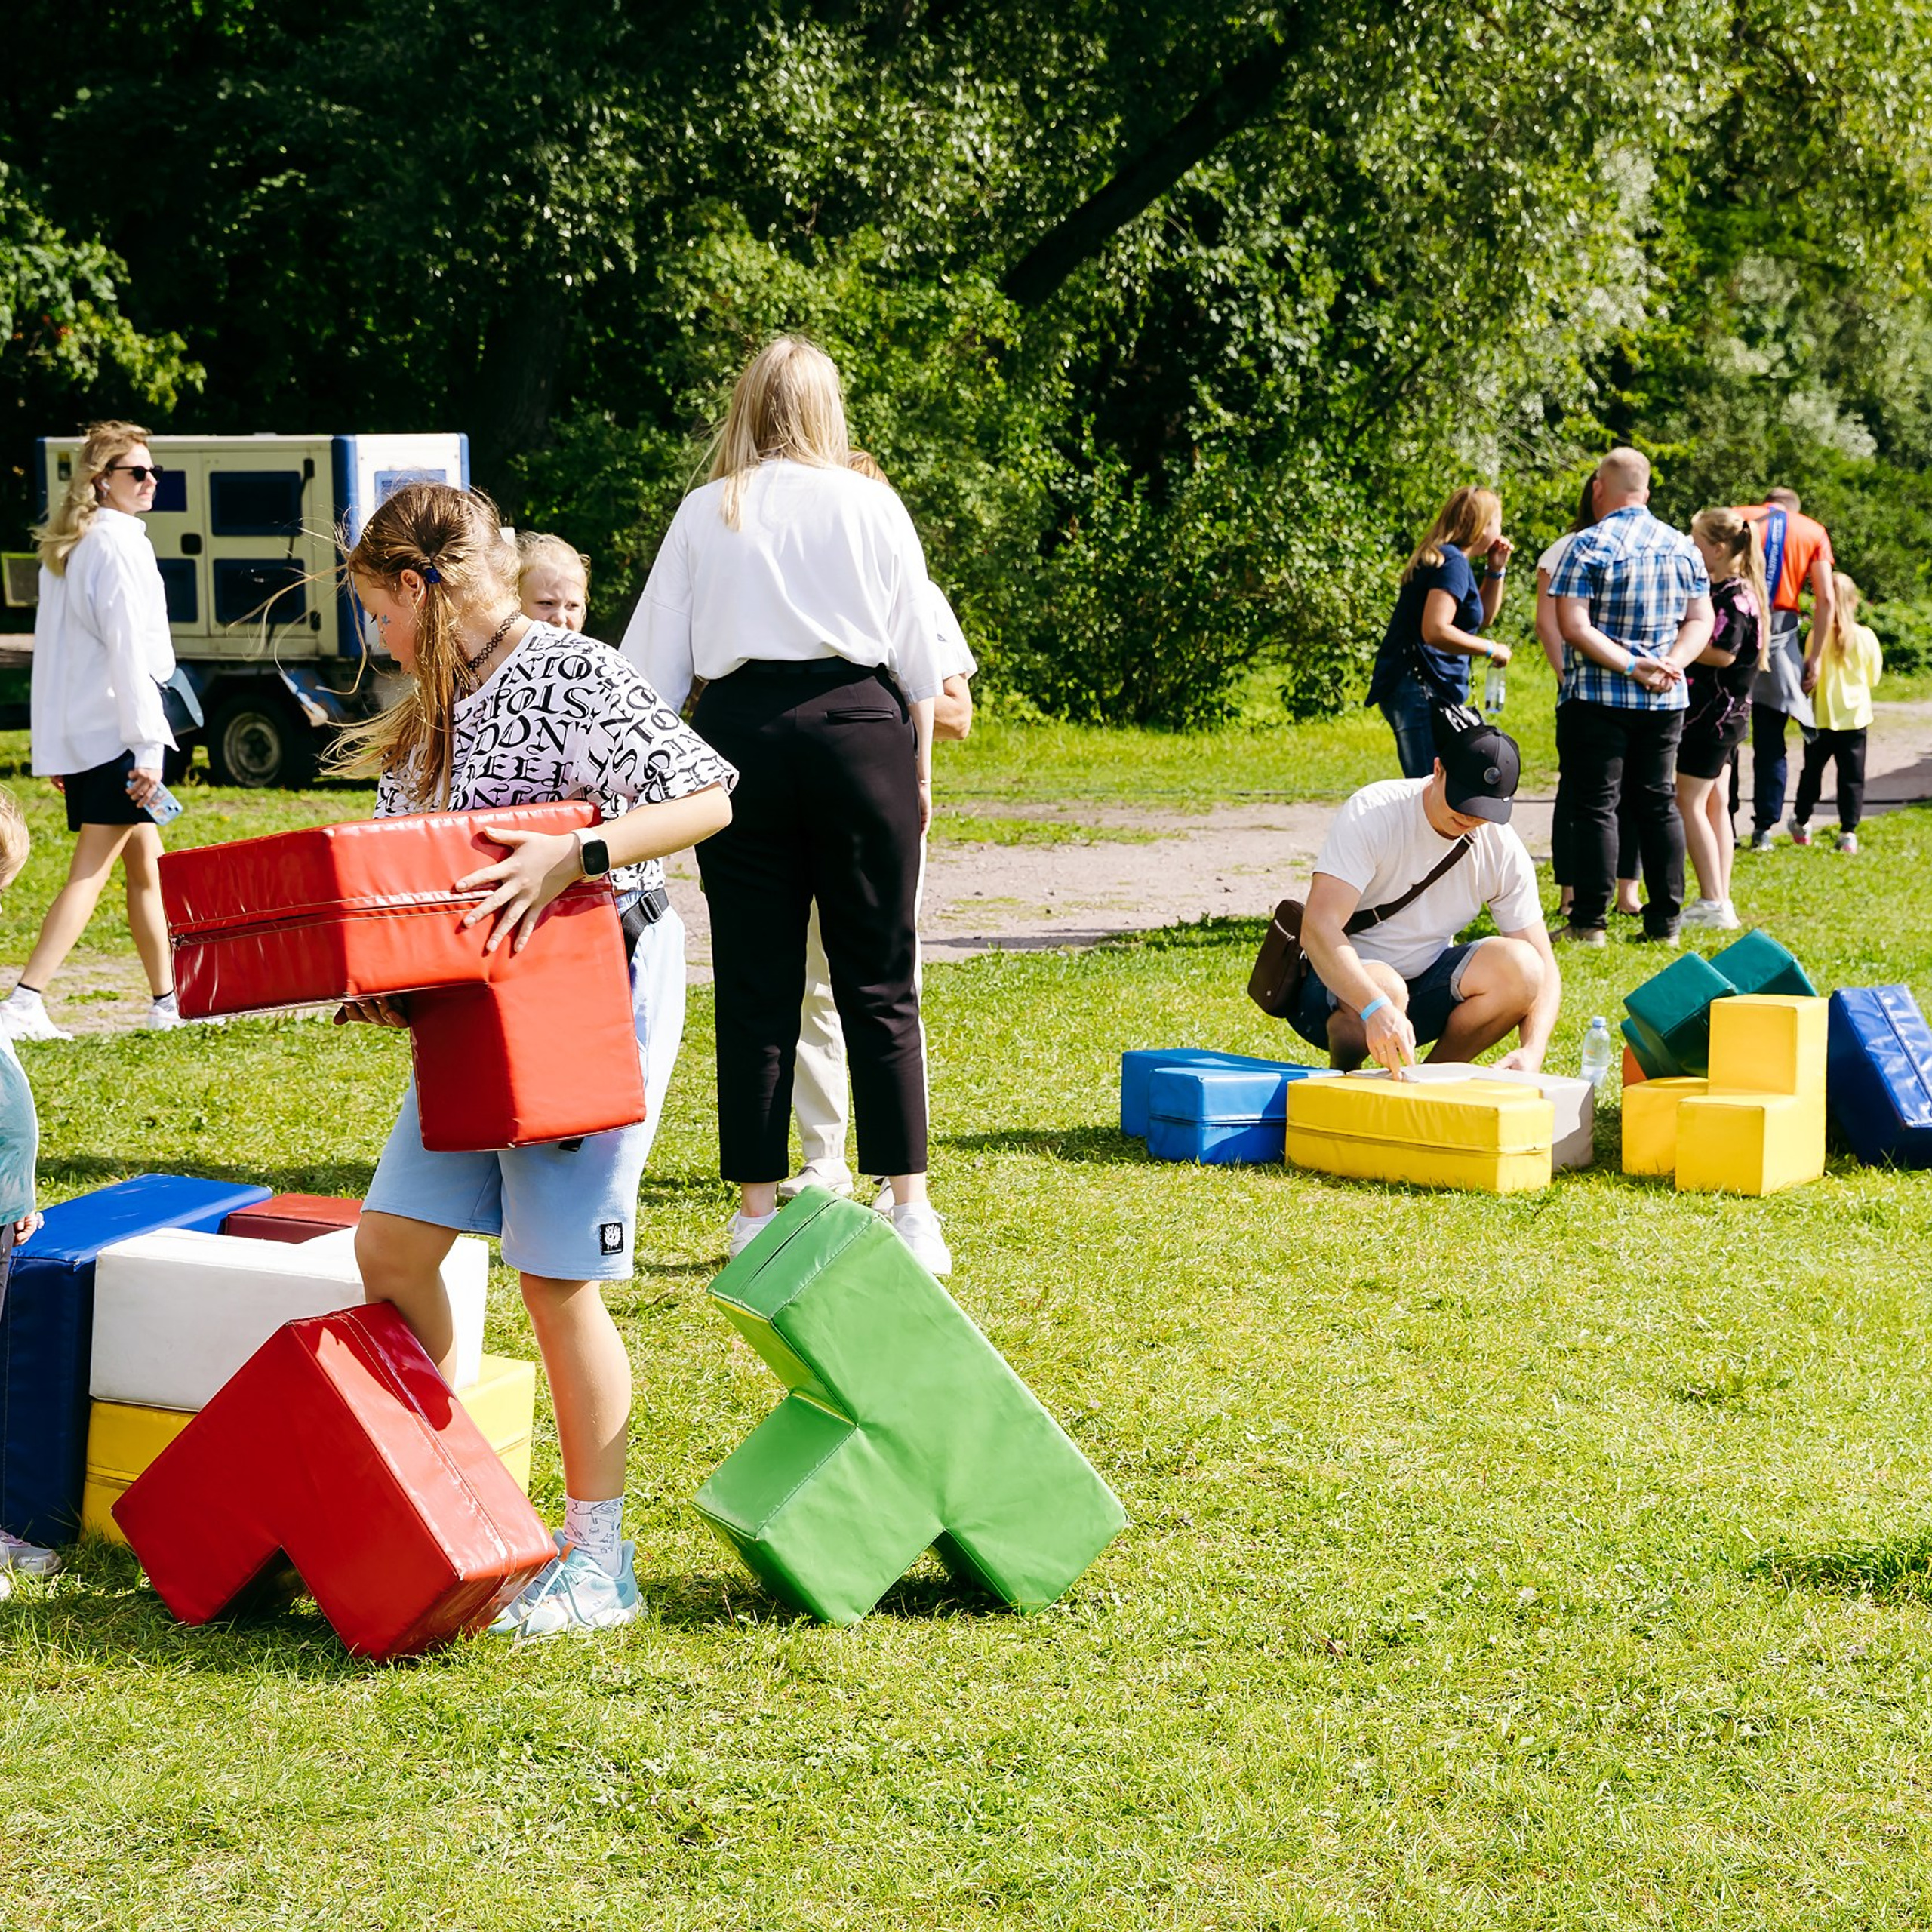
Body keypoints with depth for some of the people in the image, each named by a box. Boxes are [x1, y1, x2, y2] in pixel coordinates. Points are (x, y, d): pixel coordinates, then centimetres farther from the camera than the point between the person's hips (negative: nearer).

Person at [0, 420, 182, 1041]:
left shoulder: (64, 548, 16)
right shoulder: (118, 543, -11)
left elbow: (50, 650, 18)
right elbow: (128, 650, -17)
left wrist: (53, 751, 19)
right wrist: (147, 745, -18)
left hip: (76, 733, 9)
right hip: (116, 730, -9)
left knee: (146, 867, 16)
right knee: (89, 874, -11)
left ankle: (166, 1001, 22)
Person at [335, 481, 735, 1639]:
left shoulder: (573, 676, -13)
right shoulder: (434, 709, 14)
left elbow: (706, 797, -20)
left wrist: (573, 855, -30)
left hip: (592, 996, -9)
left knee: (561, 1283, -4)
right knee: (391, 1248, 4)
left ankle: (599, 1558, 8)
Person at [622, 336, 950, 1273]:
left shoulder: (704, 513, 6)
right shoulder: (872, 506, 5)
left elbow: (654, 667, 6)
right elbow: (919, 660, 7)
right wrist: (919, 769, 17)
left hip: (742, 731, 1)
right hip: (858, 728, -1)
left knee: (755, 985, 5)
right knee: (878, 981, 3)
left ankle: (758, 1210, 8)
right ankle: (909, 1207, 2)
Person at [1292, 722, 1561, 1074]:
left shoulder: (1505, 853, -8)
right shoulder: (1373, 814, -22)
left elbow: (1543, 969, -6)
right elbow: (1317, 928, -34)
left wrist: (1531, 1054, -28)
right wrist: (1377, 1009, -51)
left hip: (1423, 984, 4)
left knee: (1518, 966, -23)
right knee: (1385, 989, -39)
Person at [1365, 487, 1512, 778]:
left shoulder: (1448, 559, 19)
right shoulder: (1452, 563, -12)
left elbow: (1483, 616, 32)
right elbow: (1435, 631, -25)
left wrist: (1496, 570, 19)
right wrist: (1492, 650, -14)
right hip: (1419, 689, -11)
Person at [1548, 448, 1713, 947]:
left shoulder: (1589, 545, -10)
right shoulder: (1683, 547, 7)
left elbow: (1573, 625, -17)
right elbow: (1700, 621, 7)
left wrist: (1631, 666, -17)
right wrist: (1671, 664, -6)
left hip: (1596, 698, -5)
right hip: (1665, 702, 5)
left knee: (1594, 805, -1)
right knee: (1659, 803, 10)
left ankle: (1589, 923, -2)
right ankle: (1665, 921, 11)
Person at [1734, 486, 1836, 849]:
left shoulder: (1737, 518, 8)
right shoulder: (1813, 531, 10)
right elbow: (1825, 599, 2)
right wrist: (1814, 658, 5)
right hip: (1780, 637, 1)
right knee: (1770, 741, 8)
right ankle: (1764, 829, 8)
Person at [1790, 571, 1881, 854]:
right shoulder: (1866, 637, -8)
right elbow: (1874, 677, 4)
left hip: (1821, 717, 0)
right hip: (1855, 717, 0)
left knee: (1811, 772, 16)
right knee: (1852, 776, 5)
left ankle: (1802, 824, 27)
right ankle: (1848, 833, 1)